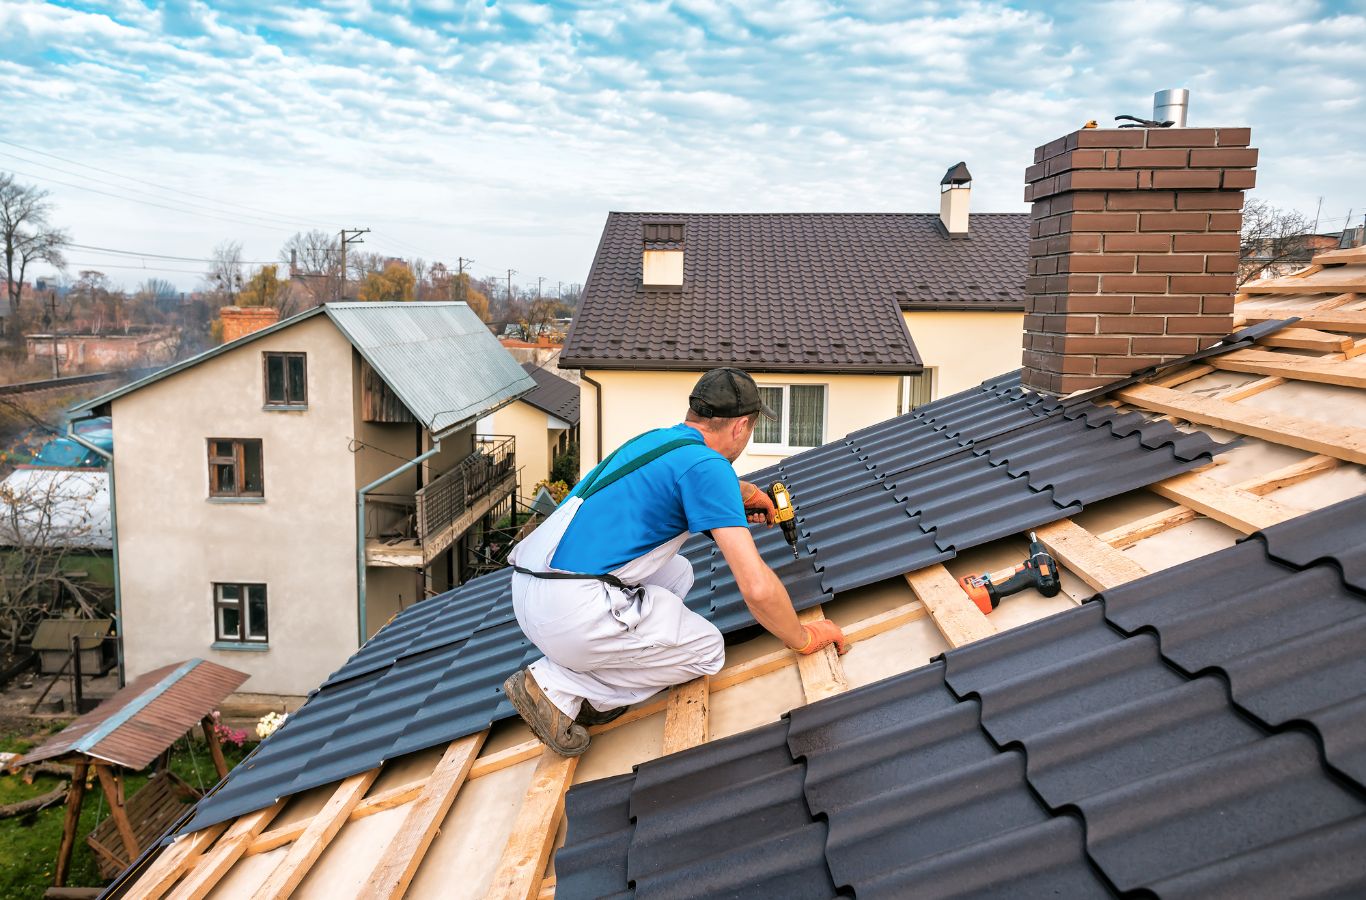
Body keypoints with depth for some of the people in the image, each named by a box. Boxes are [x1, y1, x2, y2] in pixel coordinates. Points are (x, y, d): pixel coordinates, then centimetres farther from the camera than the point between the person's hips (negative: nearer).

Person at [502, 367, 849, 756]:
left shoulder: (657, 439, 16)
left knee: (678, 573, 26)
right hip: (573, 611, -9)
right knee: (707, 650, 10)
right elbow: (757, 588, -16)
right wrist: (803, 639, 0)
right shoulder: (707, 466, -11)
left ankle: (584, 671, 12)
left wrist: (741, 491, 47)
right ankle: (560, 687, 0)